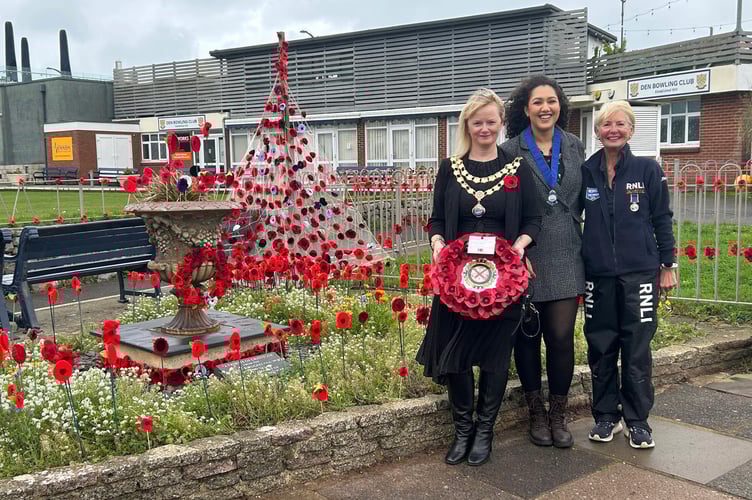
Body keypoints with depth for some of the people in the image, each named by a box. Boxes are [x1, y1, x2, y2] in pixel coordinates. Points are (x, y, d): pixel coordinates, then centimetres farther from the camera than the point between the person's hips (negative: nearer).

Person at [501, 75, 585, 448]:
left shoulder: (574, 147, 9)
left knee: (562, 337, 0)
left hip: (564, 257, 3)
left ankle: (558, 415, 18)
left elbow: (582, 199, 17)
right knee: (527, 336, 8)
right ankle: (536, 413, 25)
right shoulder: (511, 151, -3)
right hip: (525, 258, -2)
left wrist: (572, 231, 9)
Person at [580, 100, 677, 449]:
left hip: (639, 272, -2)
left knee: (637, 349, 2)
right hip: (598, 274, 2)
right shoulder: (586, 172, 4)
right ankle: (606, 416, 22)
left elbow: (662, 219, 4)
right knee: (601, 348, 7)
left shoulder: (647, 170, 0)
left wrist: (668, 265, 2)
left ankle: (637, 420, 16)